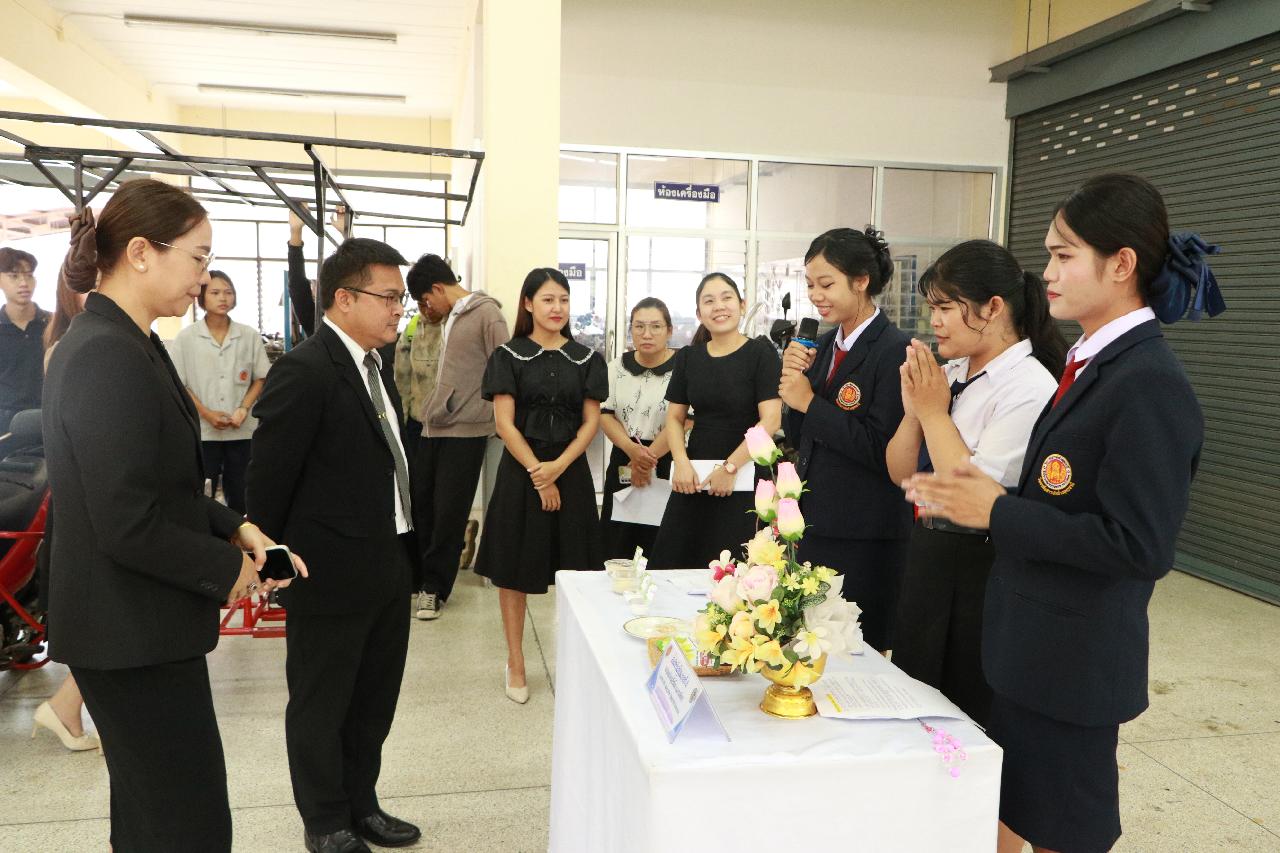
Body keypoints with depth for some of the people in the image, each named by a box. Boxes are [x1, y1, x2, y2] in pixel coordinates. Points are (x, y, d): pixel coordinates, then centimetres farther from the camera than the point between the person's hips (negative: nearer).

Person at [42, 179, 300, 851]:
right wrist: (226, 568, -12)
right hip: (136, 636, -10)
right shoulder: (112, 357, -23)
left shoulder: (109, 340, 9)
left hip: (132, 626, 10)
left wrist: (231, 526, 3)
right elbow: (127, 527, -26)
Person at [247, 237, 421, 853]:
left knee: (375, 701, 20)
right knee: (321, 706, 12)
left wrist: (406, 548, 14)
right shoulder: (303, 370, -19)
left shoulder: (372, 364, 8)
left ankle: (360, 803, 38)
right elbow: (269, 478, -16)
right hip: (331, 573, -8)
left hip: (389, 566, 8)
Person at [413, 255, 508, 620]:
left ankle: (434, 587, 12)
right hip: (434, 426, 8)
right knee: (421, 502, 10)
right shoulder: (449, 319, 17)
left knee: (448, 511, -1)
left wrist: (498, 419, -10)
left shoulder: (486, 313, -9)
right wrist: (430, 410, 18)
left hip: (465, 429, -8)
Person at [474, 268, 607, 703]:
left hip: (571, 472, 2)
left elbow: (590, 423, 2)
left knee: (574, 569, 3)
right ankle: (515, 663, 17)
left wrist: (557, 468, -12)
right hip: (521, 472, -1)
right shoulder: (508, 356, 0)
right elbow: (505, 424, -5)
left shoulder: (586, 359, 6)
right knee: (514, 570, 4)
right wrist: (538, 475, -11)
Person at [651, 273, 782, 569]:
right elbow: (674, 417, 12)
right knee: (670, 561, 1)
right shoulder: (688, 357, 11)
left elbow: (770, 420, -10)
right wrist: (681, 463, -5)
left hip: (744, 480, -4)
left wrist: (730, 467, -13)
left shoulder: (760, 353, -3)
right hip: (693, 478, 4)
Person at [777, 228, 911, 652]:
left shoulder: (895, 350, -14)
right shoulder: (824, 346, 9)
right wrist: (793, 378, -4)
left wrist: (810, 402, -16)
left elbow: (882, 449, -20)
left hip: (863, 538, -7)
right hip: (815, 526, 8)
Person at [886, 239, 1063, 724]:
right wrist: (914, 409, -7)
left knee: (967, 713, 10)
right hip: (927, 553, 8)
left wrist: (935, 411, -15)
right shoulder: (949, 375, 5)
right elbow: (901, 473, 9)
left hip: (979, 568, -7)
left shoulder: (1029, 388, -17)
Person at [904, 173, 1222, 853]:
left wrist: (998, 512, -20)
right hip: (1030, 647, 8)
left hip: (1074, 664, -8)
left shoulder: (1151, 387, -20)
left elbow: (1138, 545, -24)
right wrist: (975, 497, -1)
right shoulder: (1092, 364, 8)